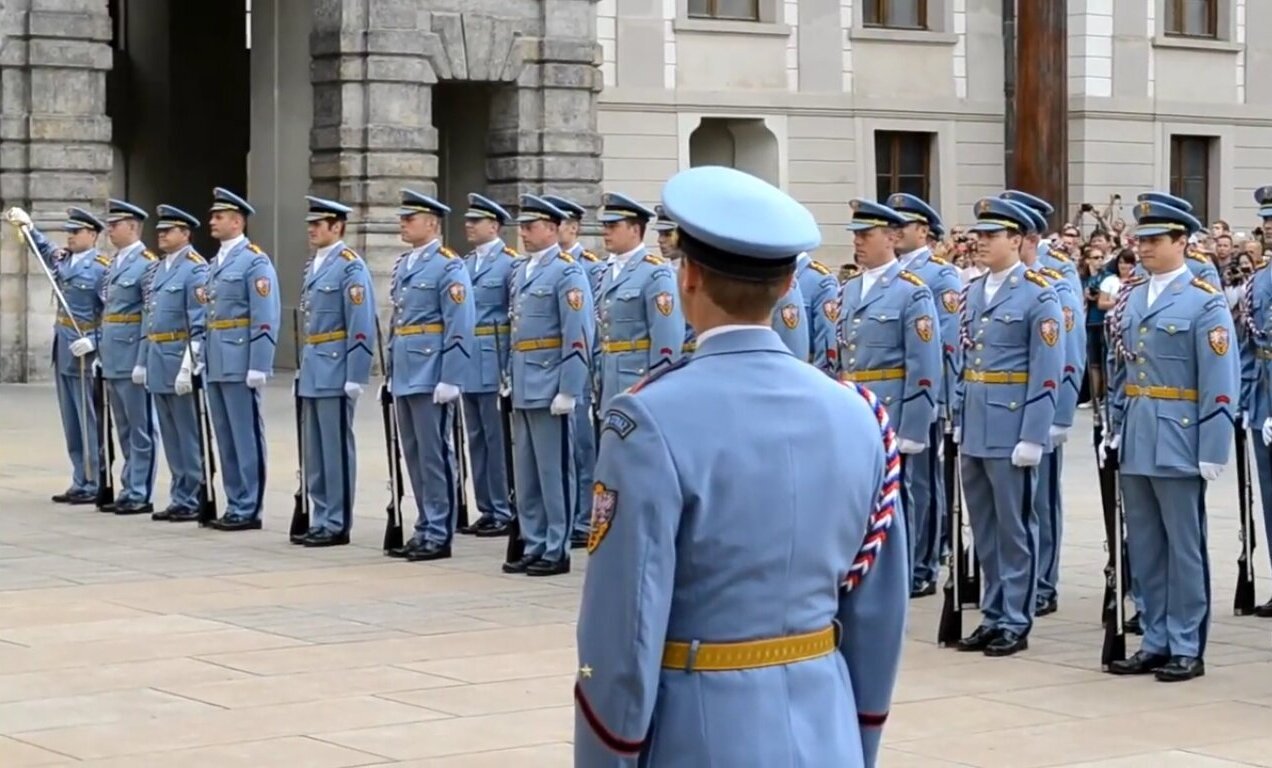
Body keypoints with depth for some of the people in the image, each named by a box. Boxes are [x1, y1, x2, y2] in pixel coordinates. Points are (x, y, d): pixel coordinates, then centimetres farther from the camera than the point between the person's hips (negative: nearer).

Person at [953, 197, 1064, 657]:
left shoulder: (1038, 295, -8)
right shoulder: (973, 293, 13)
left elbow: (1048, 373, -12)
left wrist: (1033, 437, -17)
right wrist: (959, 421, 13)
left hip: (1012, 428, -7)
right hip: (975, 428, 7)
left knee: (1014, 528, 1)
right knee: (983, 529, 11)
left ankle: (1016, 622, 8)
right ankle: (992, 617, 20)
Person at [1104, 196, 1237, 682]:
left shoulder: (1205, 302, -8)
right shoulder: (1130, 297, 11)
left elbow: (1219, 384, -11)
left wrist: (1213, 452, -14)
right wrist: (1115, 427, 11)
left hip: (1178, 442, -6)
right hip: (1135, 441, 6)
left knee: (1183, 547, 1)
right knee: (1144, 547, 11)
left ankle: (1187, 648, 8)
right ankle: (1155, 642, 19)